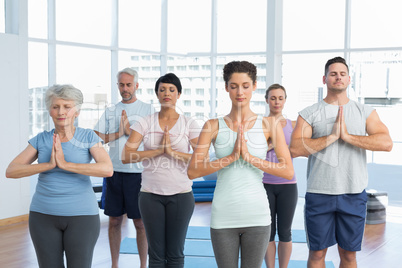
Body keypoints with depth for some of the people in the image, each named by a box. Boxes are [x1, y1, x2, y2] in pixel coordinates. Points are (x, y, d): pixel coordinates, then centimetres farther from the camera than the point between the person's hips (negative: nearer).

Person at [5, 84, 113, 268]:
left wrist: (65, 164, -25)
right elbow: (10, 171, -7)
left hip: (81, 215, -2)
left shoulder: (88, 137, -5)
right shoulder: (41, 139, 2)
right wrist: (49, 165, -21)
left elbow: (108, 169, -20)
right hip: (44, 216, 2)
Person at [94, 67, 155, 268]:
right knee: (114, 221, 10)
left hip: (138, 173, -3)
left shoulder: (148, 110, 2)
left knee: (140, 223, 1)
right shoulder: (110, 112, 12)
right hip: (114, 172, 3)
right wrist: (118, 133, -8)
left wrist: (129, 130, -12)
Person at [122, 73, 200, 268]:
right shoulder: (145, 123, 3)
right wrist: (159, 150, -14)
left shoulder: (189, 125, 1)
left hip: (180, 194, 0)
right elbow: (126, 156, -7)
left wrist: (173, 152, -17)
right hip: (151, 194, 1)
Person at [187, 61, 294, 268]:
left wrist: (250, 157, -16)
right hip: (223, 216, 0)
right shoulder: (213, 126, 2)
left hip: (257, 216, 0)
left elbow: (288, 171, -7)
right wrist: (232, 156, -17)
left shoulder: (269, 125, 1)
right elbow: (193, 171, -8)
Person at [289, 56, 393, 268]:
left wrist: (347, 136, -16)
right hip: (318, 194, -1)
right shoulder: (309, 114, 1)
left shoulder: (365, 112, 6)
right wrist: (332, 136, -16)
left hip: (354, 195, 1)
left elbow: (386, 143, -9)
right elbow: (295, 149, -12)